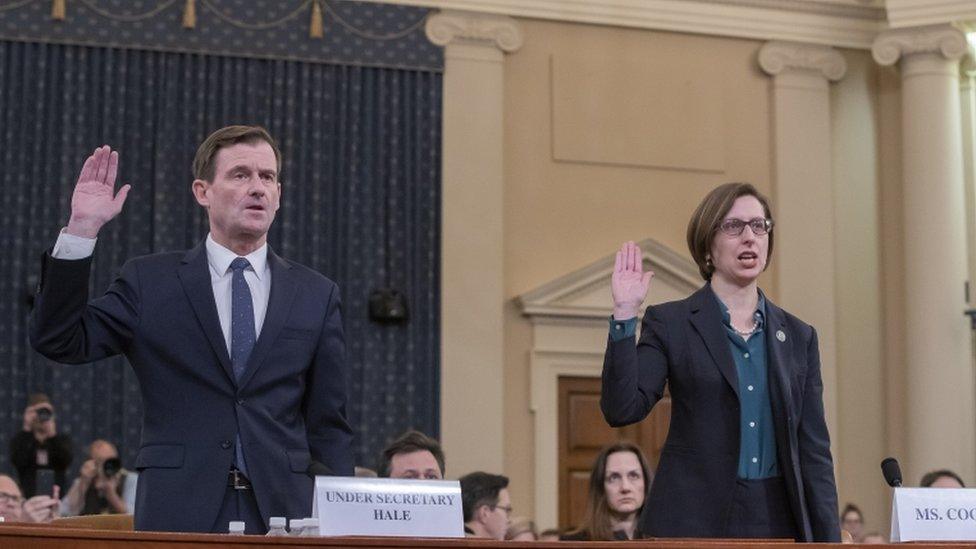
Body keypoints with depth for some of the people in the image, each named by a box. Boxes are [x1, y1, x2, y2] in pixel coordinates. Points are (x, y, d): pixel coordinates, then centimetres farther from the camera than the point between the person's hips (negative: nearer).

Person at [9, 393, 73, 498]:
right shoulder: (19, 440, 5)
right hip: (29, 496, -1)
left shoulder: (62, 439, 8)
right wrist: (27, 429, -12)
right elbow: (18, 462, -15)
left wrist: (53, 434, -15)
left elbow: (66, 461, -11)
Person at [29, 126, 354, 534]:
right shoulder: (149, 281, 6)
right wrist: (81, 230, -8)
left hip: (282, 513, 1)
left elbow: (328, 426, 11)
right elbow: (58, 341, -2)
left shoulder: (317, 295, 9)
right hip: (177, 514, -1)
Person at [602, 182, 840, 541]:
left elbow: (813, 449, 10)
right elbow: (621, 409, -10)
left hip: (779, 522, 3)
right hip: (694, 523, -3)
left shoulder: (798, 336, 12)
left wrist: (828, 541, 4)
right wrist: (624, 315, -15)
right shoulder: (670, 324, 2)